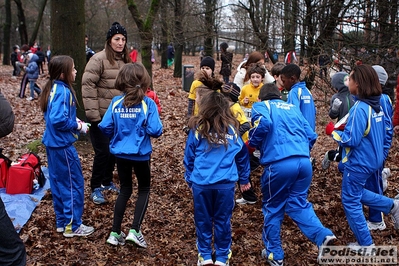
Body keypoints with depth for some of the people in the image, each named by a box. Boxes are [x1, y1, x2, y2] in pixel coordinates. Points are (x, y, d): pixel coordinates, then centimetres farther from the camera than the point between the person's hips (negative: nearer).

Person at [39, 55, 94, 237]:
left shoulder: (54, 88, 9)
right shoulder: (63, 91, -20)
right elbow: (58, 119, -28)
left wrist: (75, 121, 6)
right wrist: (78, 126, -14)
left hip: (53, 143, 10)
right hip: (62, 145, -10)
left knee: (59, 183, 16)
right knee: (74, 184, 1)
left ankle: (62, 222, 28)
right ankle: (72, 226, 10)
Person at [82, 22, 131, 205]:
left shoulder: (125, 60, 9)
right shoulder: (99, 59, -13)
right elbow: (88, 85, -17)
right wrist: (92, 113, -20)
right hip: (101, 116, -7)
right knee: (103, 151, -4)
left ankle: (107, 181, 32)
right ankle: (96, 188, 11)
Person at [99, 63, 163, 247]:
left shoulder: (116, 102, -5)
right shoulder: (147, 103, -13)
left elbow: (105, 127, -7)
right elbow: (155, 131, -19)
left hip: (120, 153, 3)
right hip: (140, 154, -3)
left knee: (125, 190, 19)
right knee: (144, 189, 16)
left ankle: (115, 233, 18)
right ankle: (134, 230, 3)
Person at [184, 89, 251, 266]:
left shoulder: (197, 129, -3)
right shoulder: (232, 128, 2)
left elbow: (189, 157, 4)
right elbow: (242, 156, 10)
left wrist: (189, 179, 17)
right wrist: (244, 179, 21)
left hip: (201, 183, -1)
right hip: (226, 184, 1)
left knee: (203, 220, 14)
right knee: (223, 220, 13)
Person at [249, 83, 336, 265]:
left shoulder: (261, 106, 11)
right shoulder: (293, 108, 26)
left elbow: (264, 123, -13)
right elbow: (311, 135, 21)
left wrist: (252, 144, 2)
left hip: (279, 164, -4)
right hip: (304, 162, 5)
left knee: (273, 208, 13)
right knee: (298, 203, 17)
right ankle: (323, 235, -4)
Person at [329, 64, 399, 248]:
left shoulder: (360, 108, -24)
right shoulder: (377, 106, 3)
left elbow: (350, 140, -26)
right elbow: (383, 134, 14)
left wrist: (334, 132, -10)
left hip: (358, 163, -9)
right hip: (373, 160, 9)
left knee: (350, 201, 7)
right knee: (356, 193, 28)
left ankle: (365, 244, 16)